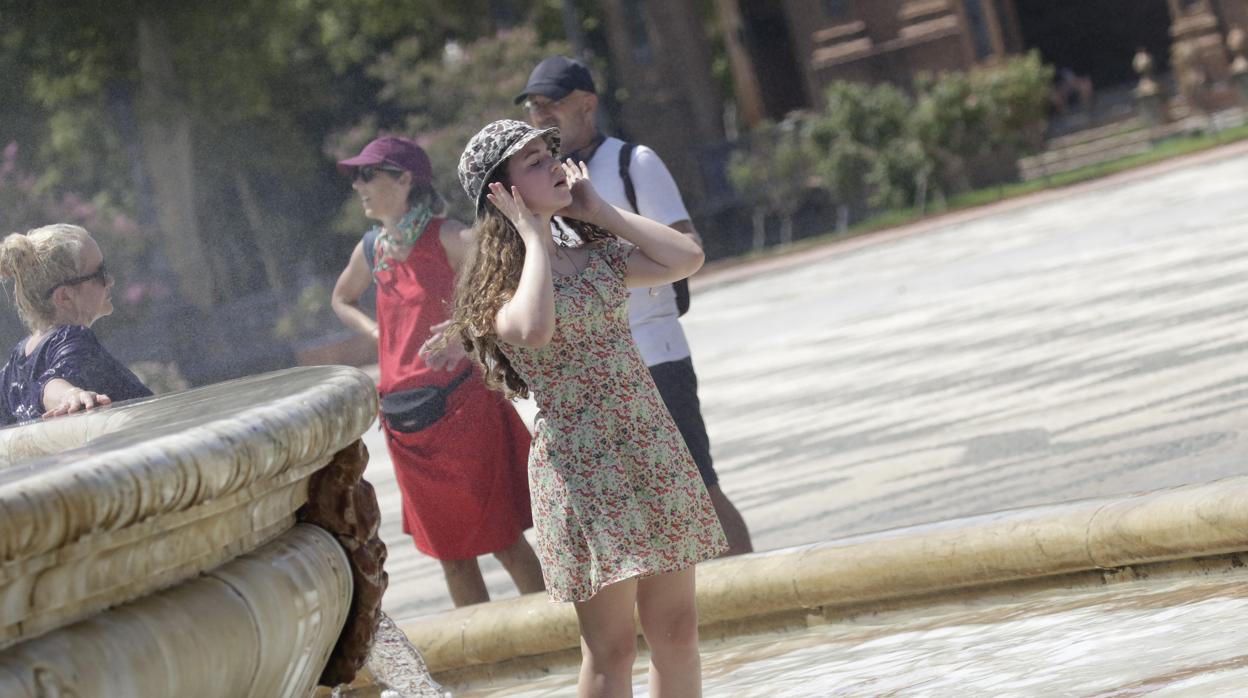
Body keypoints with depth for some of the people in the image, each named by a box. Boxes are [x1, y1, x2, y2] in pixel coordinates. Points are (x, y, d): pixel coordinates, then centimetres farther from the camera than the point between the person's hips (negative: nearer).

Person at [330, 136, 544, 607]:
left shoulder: (448, 240, -10)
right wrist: (375, 332, 13)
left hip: (461, 405, -6)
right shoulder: (372, 250, 10)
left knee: (503, 539, -5)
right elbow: (342, 299, 31)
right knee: (449, 553, 11)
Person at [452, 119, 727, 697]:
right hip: (582, 468, -6)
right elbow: (534, 329, -30)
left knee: (676, 628, 9)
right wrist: (532, 235, -16)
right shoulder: (501, 282, -7)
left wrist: (600, 211, 3)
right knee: (612, 645, -1)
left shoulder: (596, 256, 10)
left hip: (652, 450, 6)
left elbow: (685, 258, -2)